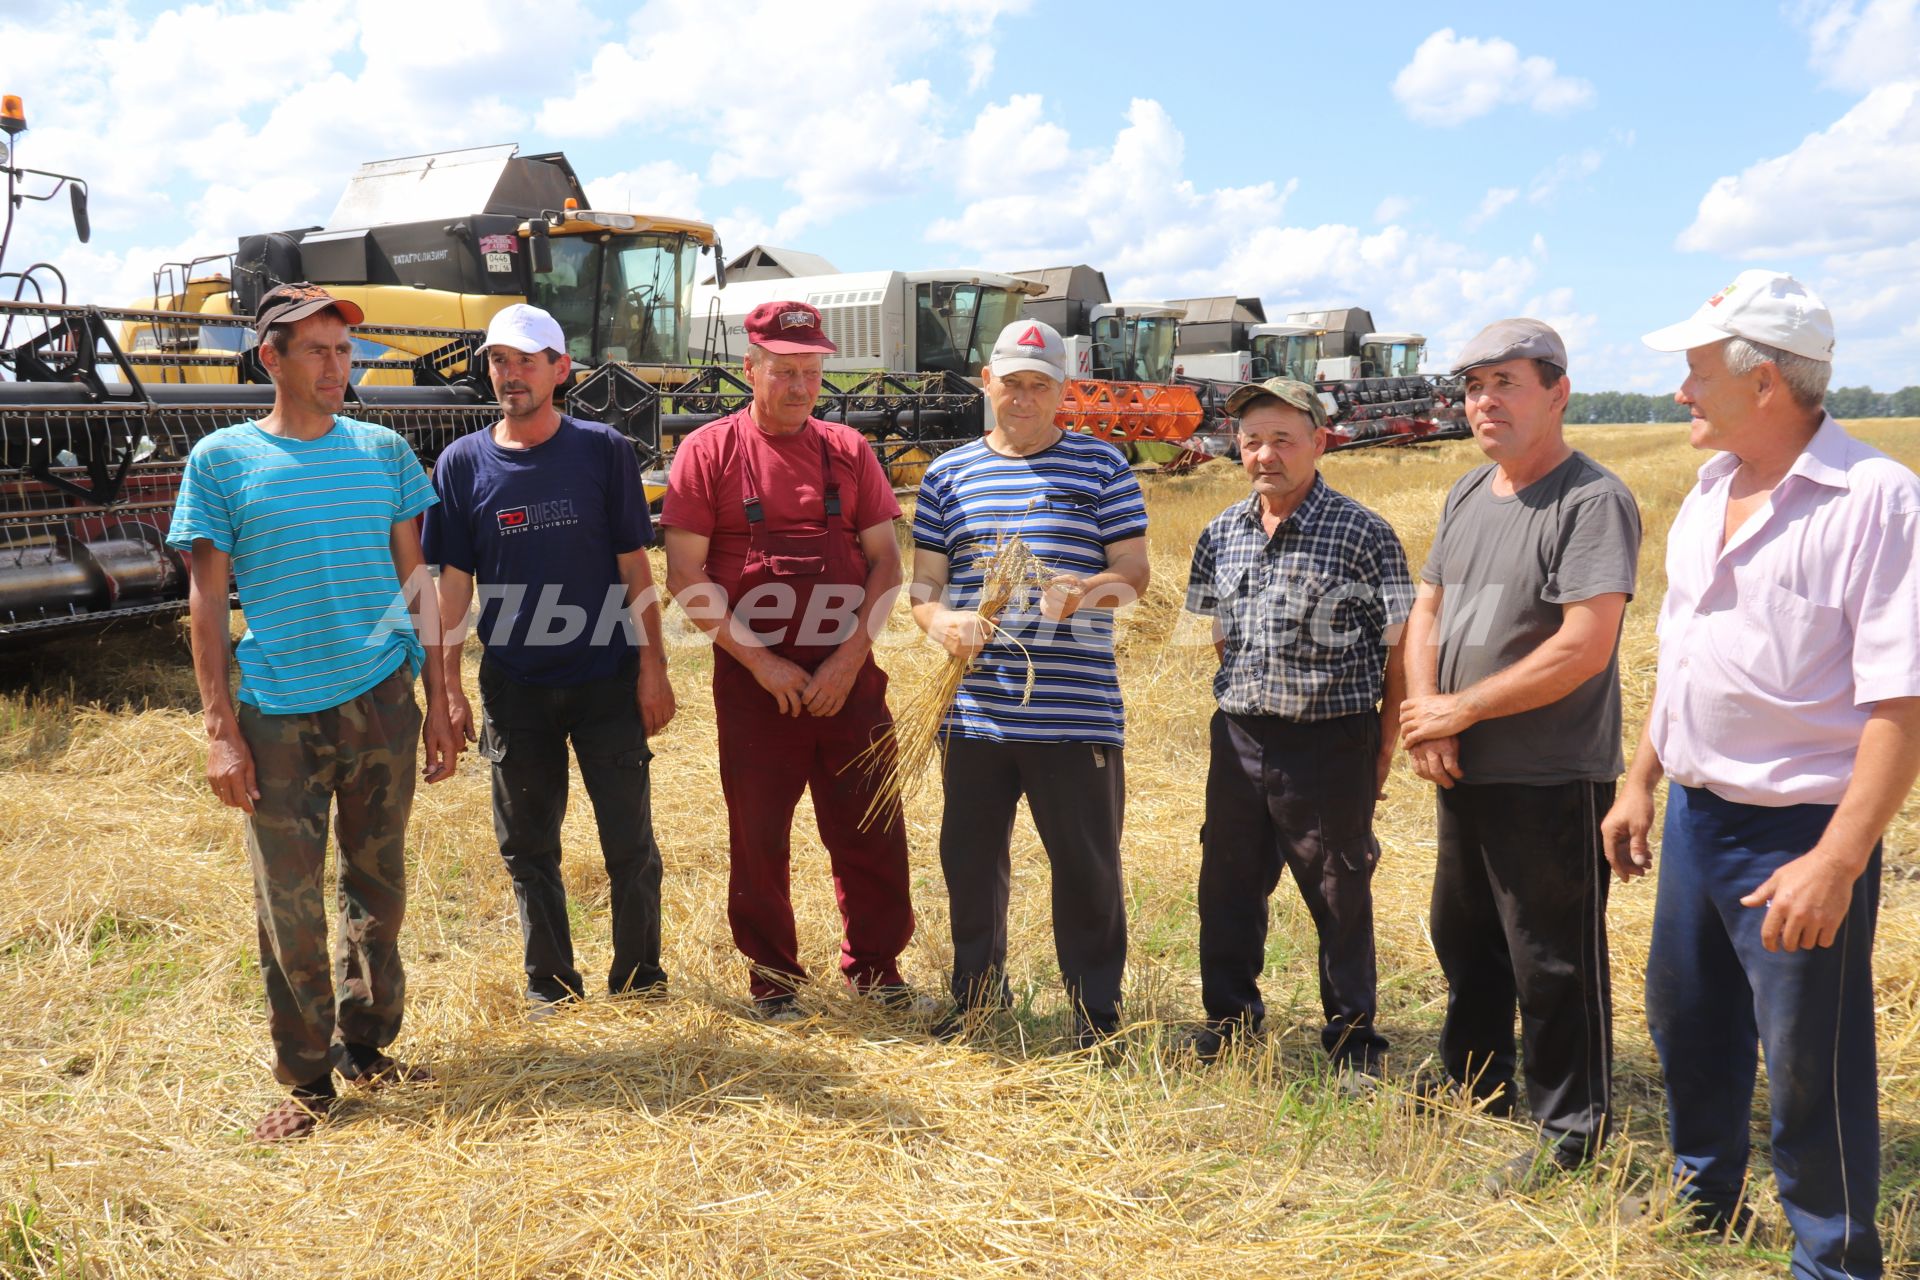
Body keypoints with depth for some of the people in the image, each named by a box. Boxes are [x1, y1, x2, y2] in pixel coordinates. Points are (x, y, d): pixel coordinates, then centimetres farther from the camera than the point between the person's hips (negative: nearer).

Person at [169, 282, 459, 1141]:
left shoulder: (383, 452, 6)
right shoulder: (222, 460, 0)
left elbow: (415, 581, 9)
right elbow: (206, 599, 0)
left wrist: (438, 702, 6)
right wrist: (220, 729, -7)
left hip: (383, 701, 2)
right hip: (279, 714, -2)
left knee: (379, 886, 11)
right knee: (290, 907, 2)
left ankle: (365, 1045, 27)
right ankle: (305, 1079, 17)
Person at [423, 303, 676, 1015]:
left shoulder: (604, 451, -2)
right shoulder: (462, 464, 1)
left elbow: (634, 569, -1)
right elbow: (454, 582, 4)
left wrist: (653, 669, -5)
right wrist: (447, 686, 0)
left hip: (606, 682, -1)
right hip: (513, 687, 2)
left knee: (631, 841, 4)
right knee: (527, 846, 10)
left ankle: (638, 980, 22)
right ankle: (551, 985, 26)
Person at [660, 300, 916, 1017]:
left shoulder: (848, 451, 6)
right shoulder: (709, 453, -2)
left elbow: (885, 561, 5)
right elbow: (685, 576, -6)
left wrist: (852, 655, -8)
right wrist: (759, 659, -12)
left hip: (848, 677, 2)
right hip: (753, 682, -2)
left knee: (870, 830, 6)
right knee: (759, 836, 7)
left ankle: (874, 964, 24)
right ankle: (773, 976, 24)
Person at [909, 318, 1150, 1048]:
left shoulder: (1100, 466, 6)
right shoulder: (950, 474, 12)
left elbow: (1133, 570, 3)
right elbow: (924, 580, 10)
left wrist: (1084, 590, -19)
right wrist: (941, 621, -13)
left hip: (1076, 708, -2)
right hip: (976, 706, 3)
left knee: (1088, 865, 2)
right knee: (970, 859, 11)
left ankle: (1096, 1017, 17)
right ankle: (976, 998, 30)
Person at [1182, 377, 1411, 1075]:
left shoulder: (1364, 534, -8)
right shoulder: (1221, 533, 7)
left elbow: (1400, 652, -6)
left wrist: (1382, 755, -7)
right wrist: (1246, 704, 14)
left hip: (1331, 745, -5)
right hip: (1239, 738, 5)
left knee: (1340, 898, 6)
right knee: (1227, 887, 14)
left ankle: (1353, 1043, 22)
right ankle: (1229, 1020, 32)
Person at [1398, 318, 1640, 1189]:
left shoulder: (1592, 502, -16)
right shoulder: (1467, 496, 10)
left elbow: (1584, 648, -24)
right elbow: (1429, 611, 13)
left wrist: (1460, 710, -17)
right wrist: (1426, 713, -5)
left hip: (1552, 781, -8)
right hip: (1464, 769, 9)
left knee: (1554, 962, 1)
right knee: (1464, 938, 22)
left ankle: (1571, 1133, 17)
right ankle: (1474, 1084, 41)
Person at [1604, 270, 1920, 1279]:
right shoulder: (1709, 494, 8)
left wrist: (1836, 861, -26)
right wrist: (1639, 783, 16)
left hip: (1799, 830, -8)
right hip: (1695, 814, 8)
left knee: (1812, 1071, 4)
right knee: (1686, 1022, 22)